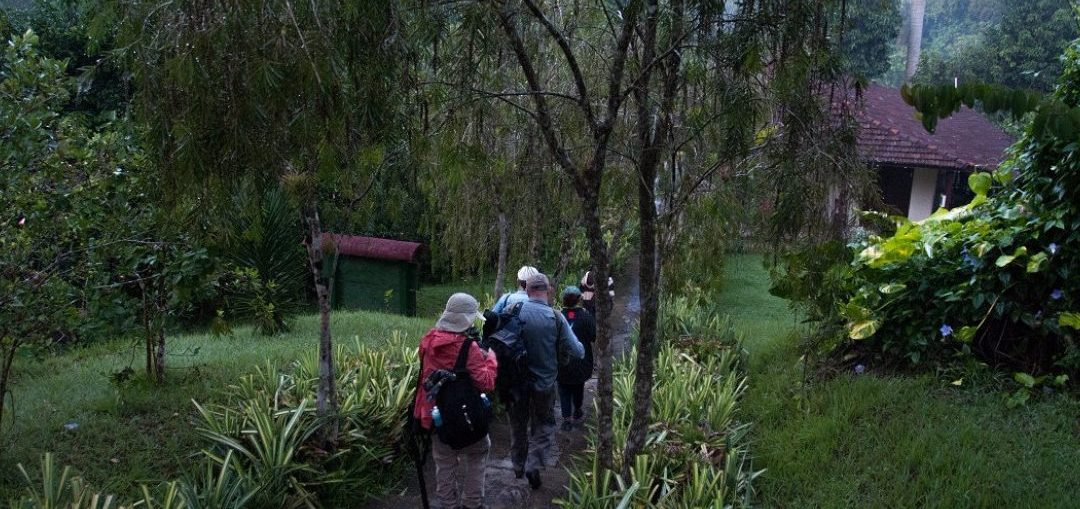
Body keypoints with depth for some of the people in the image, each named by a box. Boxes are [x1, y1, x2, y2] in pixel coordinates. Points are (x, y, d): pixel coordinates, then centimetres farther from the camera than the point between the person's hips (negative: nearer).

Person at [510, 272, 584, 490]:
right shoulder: (555, 317, -17)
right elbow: (577, 352, -15)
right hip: (544, 382, -2)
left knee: (518, 423, 21)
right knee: (544, 424, 17)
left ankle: (518, 466, 34)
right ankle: (534, 464, -1)